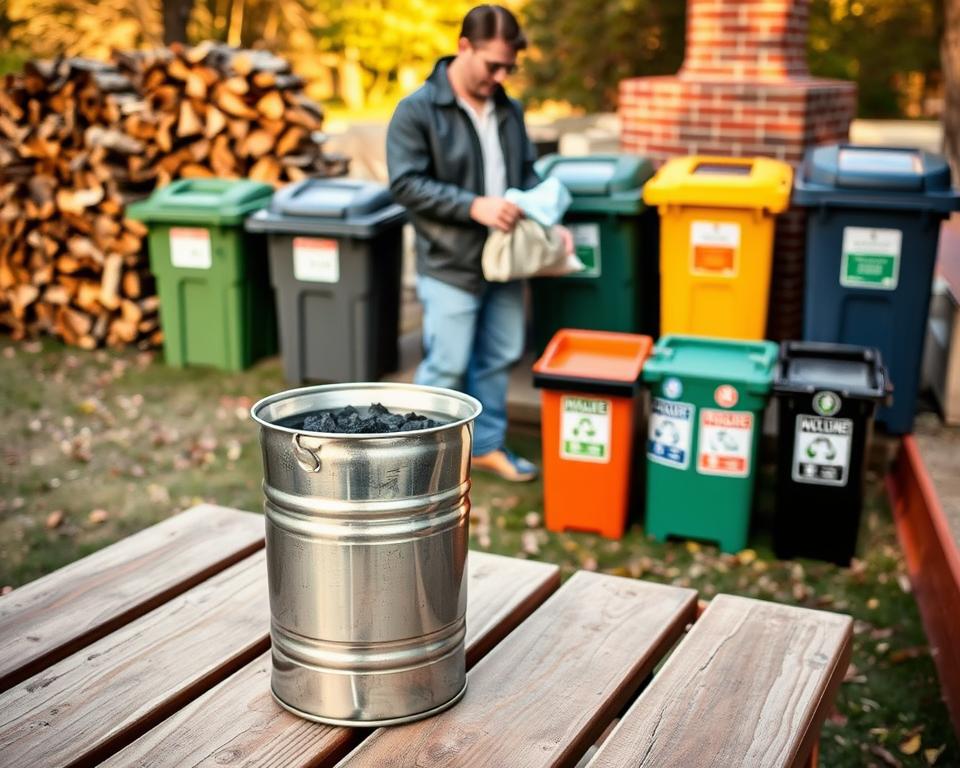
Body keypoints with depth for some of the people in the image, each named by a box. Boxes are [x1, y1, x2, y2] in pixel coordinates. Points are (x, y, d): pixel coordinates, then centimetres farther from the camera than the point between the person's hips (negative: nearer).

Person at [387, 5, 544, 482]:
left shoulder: (509, 110, 9)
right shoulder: (417, 111, -11)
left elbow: (527, 174, 16)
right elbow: (406, 184, -17)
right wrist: (474, 206, -25)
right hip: (449, 266, -6)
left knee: (499, 358, 14)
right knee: (448, 366, -1)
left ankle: (487, 445, 30)